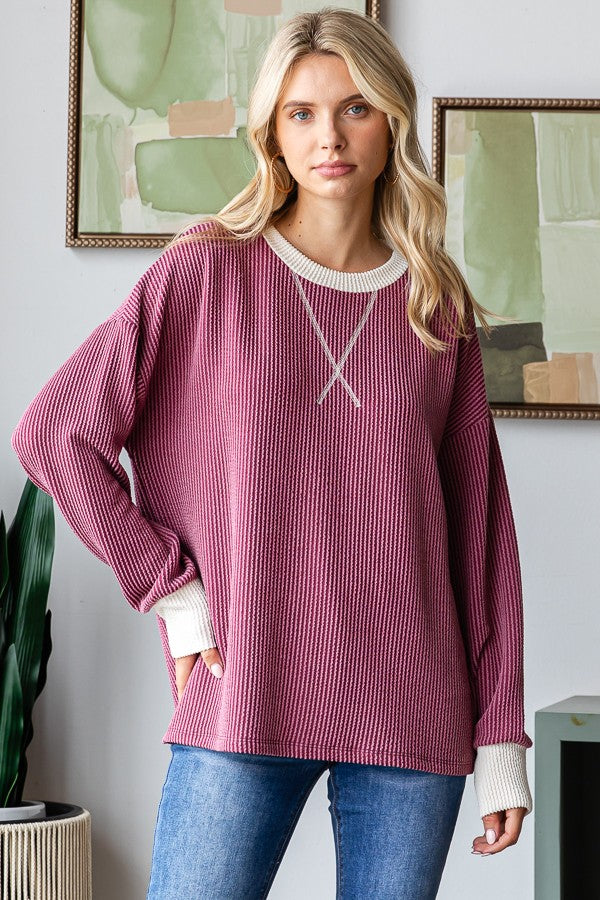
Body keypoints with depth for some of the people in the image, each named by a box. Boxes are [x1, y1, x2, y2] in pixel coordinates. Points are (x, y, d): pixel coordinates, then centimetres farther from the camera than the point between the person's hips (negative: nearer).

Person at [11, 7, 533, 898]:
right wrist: (169, 588, -5)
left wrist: (501, 739, 6)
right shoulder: (206, 273, 1)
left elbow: (482, 527, 9)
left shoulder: (438, 308, 8)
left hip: (414, 720, 2)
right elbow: (56, 432, 0)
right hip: (244, 708, -2)